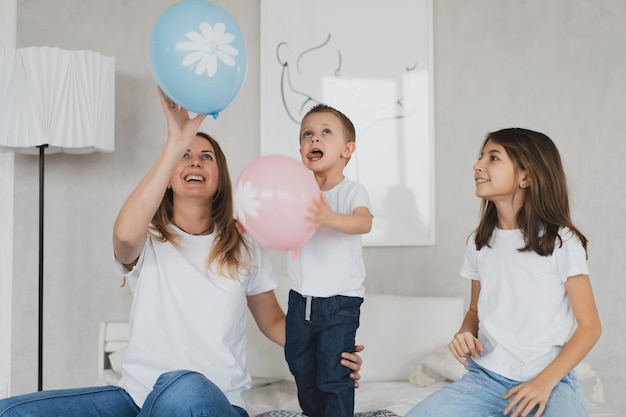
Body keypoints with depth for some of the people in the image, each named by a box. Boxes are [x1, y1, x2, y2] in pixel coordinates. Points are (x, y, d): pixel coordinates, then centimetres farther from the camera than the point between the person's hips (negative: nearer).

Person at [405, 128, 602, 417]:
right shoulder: (479, 242, 8)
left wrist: (546, 381, -14)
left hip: (550, 380, -3)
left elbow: (589, 325, -4)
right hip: (485, 377, 4)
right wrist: (465, 333, -4)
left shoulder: (561, 242, -6)